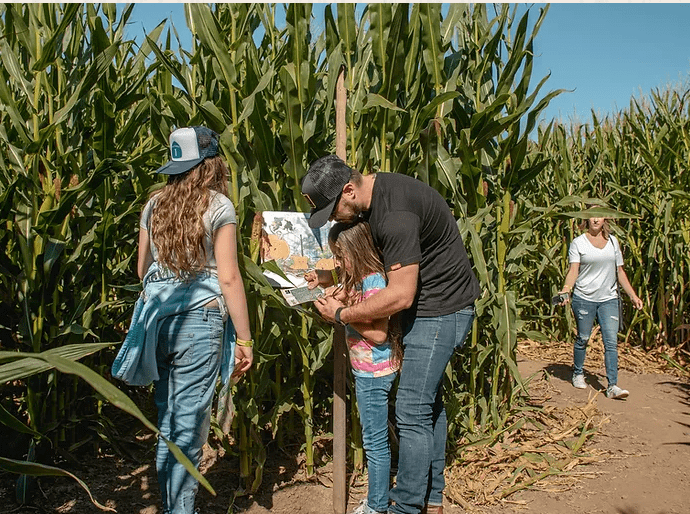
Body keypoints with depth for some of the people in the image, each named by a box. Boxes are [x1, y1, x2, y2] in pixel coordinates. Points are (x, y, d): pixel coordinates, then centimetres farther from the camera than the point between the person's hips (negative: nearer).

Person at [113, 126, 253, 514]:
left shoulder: (154, 205, 10)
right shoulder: (218, 206, -6)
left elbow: (142, 270, 16)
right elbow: (229, 278, -10)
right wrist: (244, 340, -6)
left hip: (156, 318, 6)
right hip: (199, 318, -5)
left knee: (168, 422, 18)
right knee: (189, 426, 4)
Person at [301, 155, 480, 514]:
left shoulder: (395, 214, -29)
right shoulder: (370, 195, 2)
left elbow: (400, 296, -27)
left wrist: (341, 315, -16)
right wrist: (329, 277, 2)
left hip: (440, 309, -10)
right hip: (427, 304, 10)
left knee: (412, 411, -6)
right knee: (428, 400, 18)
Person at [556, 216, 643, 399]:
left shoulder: (613, 241, 11)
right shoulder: (578, 243, 0)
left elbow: (620, 272, 15)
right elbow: (573, 270, -9)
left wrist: (633, 295, 12)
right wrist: (566, 288, -26)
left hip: (609, 299, 3)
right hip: (584, 298, -2)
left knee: (611, 342, -6)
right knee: (583, 339, 8)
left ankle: (612, 386, -6)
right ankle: (578, 374, 29)